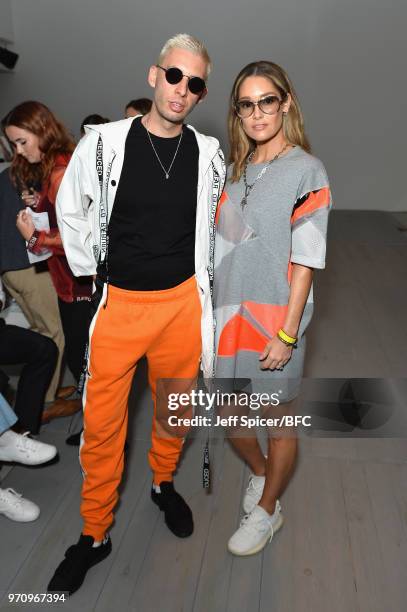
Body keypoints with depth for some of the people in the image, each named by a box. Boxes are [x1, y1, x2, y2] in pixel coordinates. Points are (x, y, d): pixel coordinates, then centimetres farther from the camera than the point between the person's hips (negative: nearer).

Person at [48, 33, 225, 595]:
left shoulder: (208, 153, 0)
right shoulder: (104, 143, -6)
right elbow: (70, 211, 7)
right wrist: (91, 273, 6)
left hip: (182, 301, 2)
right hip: (118, 302, -1)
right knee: (102, 423, 5)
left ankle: (164, 483, 46)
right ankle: (95, 534, 25)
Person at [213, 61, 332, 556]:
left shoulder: (306, 172, -9)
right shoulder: (235, 170, 9)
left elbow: (304, 261, -13)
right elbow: (223, 246, 12)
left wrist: (287, 334, -15)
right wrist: (213, 314, 10)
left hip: (274, 321, -5)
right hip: (230, 315, 6)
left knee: (279, 422, 12)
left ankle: (266, 510, 35)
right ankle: (259, 472, 47)